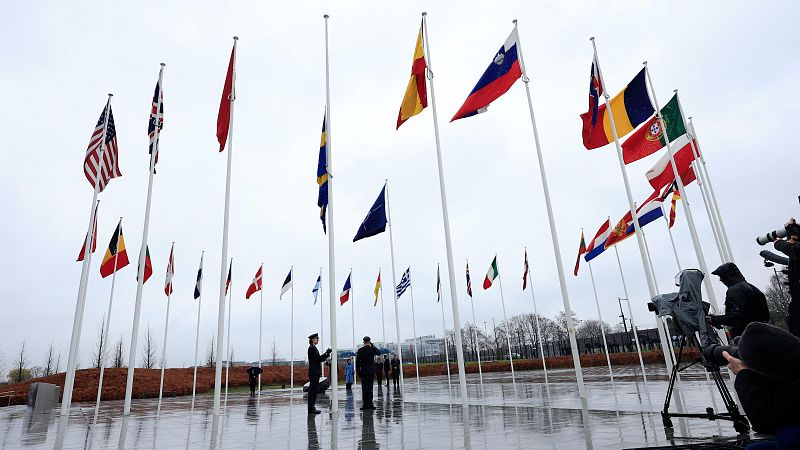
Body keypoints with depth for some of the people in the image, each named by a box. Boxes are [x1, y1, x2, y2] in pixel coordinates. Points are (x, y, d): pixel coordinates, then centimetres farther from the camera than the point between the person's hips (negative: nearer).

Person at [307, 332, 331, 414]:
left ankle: (311, 407, 16)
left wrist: (326, 354, 9)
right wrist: (326, 354, -13)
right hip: (314, 372, -10)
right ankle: (311, 408, -5)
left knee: (313, 389, 12)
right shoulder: (312, 348, -13)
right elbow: (318, 359, -17)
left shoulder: (313, 348, 18)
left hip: (314, 372, 10)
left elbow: (318, 358, 18)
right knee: (313, 390, -8)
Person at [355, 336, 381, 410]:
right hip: (371, 371, 0)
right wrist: (372, 345, 10)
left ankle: (365, 404, 3)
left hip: (363, 372, 0)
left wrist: (358, 372, 7)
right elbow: (379, 353, 16)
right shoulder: (372, 349, -5)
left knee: (364, 388, 4)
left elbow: (357, 362, -1)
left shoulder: (360, 350, -4)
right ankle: (370, 404, 1)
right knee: (370, 388, 2)